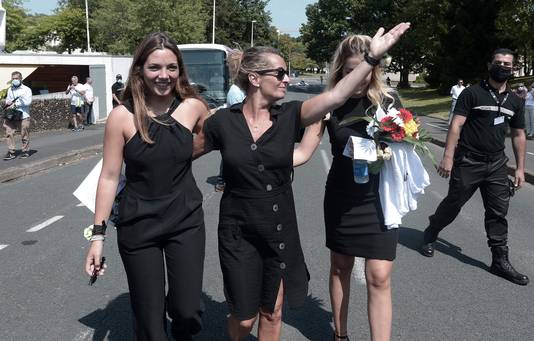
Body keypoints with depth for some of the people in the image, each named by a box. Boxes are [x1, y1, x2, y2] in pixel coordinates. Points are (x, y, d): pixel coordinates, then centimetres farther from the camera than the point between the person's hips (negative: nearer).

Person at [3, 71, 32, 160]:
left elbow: (27, 102, -12)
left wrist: (15, 104, -13)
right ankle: (11, 152, -1)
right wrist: (8, 102, -3)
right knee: (9, 133, -4)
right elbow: (7, 100, 21)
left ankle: (25, 151, 13)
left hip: (23, 116, -5)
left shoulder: (26, 89, 0)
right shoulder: (10, 90, 18)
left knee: (24, 135, 0)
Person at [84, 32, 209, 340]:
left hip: (186, 221, 1)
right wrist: (99, 234, -5)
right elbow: (110, 176, -6)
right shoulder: (122, 116, -10)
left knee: (188, 311, 1)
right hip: (138, 225, -1)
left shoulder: (194, 107, -6)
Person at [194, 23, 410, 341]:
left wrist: (373, 57, -27)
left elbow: (335, 96, -20)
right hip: (238, 233, -2)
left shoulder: (289, 116, -5)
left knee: (272, 314, 15)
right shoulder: (222, 121, -9)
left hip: (281, 231, 2)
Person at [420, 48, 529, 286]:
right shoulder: (472, 93, -7)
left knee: (498, 212, 5)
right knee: (453, 203, 7)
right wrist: (448, 157, -20)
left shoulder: (515, 101, 10)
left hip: (497, 164, 5)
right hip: (468, 162, -4)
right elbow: (456, 125, -12)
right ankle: (430, 235, 32)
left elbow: (518, 135, 15)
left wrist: (520, 168, 11)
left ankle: (500, 261, 14)